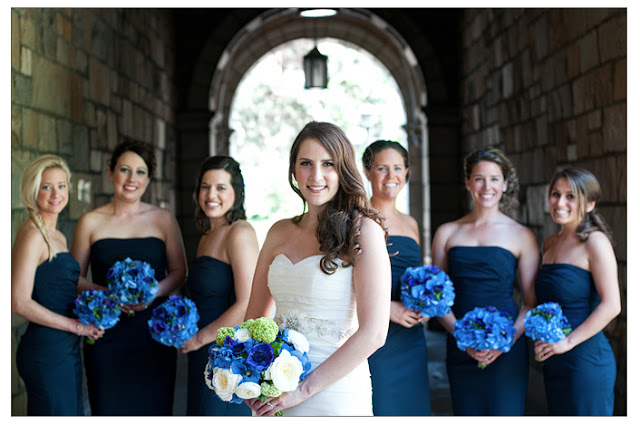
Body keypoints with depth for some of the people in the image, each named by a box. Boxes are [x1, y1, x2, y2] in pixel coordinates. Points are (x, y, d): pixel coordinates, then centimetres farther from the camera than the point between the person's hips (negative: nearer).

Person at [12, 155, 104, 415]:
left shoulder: (58, 237, 14)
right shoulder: (32, 235, -13)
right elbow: (19, 303, -19)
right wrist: (76, 325, -15)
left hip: (67, 350, 9)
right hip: (45, 351, -9)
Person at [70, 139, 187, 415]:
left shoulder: (163, 219, 5)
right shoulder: (90, 222, 3)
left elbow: (179, 272, 8)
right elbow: (75, 277, 5)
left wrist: (153, 291, -12)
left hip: (153, 330, 1)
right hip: (106, 333, 0)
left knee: (153, 406, 0)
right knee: (109, 407, -1)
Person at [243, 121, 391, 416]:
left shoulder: (364, 231, -9)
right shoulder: (279, 232, 6)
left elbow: (373, 333, -16)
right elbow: (254, 317, 13)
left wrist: (305, 389, -16)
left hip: (335, 392, -5)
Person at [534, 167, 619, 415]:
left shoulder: (595, 242, -10)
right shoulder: (550, 244, 12)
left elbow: (611, 306, -17)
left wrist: (568, 341, -17)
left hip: (586, 359, -7)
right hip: (553, 361, 7)